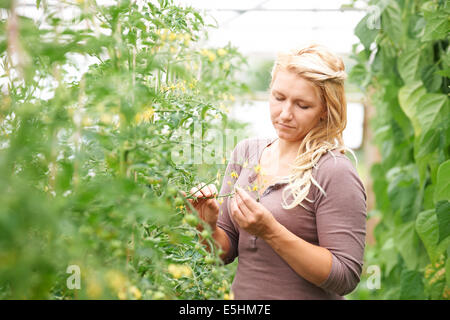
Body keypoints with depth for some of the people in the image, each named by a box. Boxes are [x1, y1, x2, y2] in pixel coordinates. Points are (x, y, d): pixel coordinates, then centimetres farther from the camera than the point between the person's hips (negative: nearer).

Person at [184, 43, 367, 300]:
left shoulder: (335, 173, -13)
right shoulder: (246, 152, 3)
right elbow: (226, 251, 8)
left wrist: (271, 231, -22)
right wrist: (208, 226, -12)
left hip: (304, 296, -4)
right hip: (243, 293, 4)